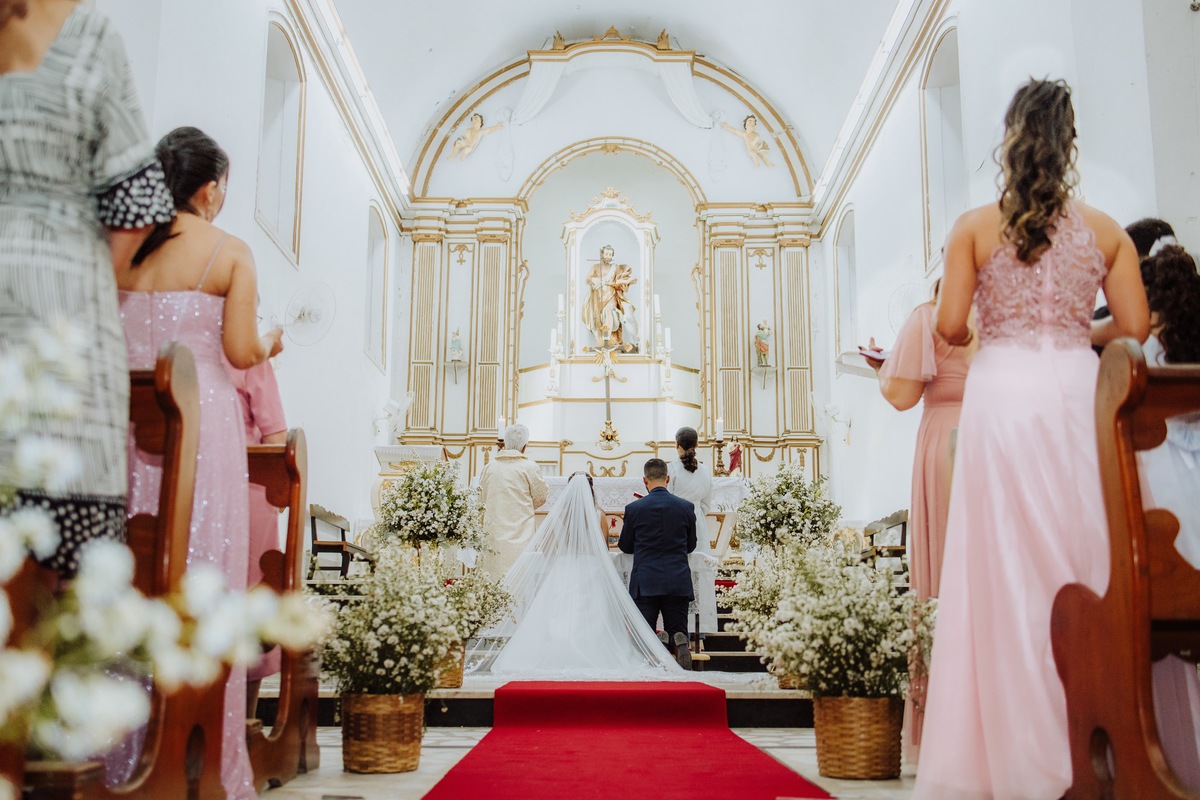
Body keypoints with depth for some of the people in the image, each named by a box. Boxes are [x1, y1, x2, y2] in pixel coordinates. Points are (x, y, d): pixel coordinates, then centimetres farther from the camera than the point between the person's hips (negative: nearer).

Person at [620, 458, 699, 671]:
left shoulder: (634, 508, -3)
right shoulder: (686, 507, 3)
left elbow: (625, 546, 10)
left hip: (645, 583, -2)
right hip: (678, 581, 2)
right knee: (678, 631, 7)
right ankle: (680, 642, -26)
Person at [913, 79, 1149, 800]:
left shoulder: (976, 226, 0)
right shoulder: (1105, 229, 6)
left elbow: (951, 326, -4)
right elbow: (1134, 325, 3)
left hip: (1004, 394, -2)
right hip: (1079, 391, 2)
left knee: (1012, 567, 1)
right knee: (1087, 554, 8)